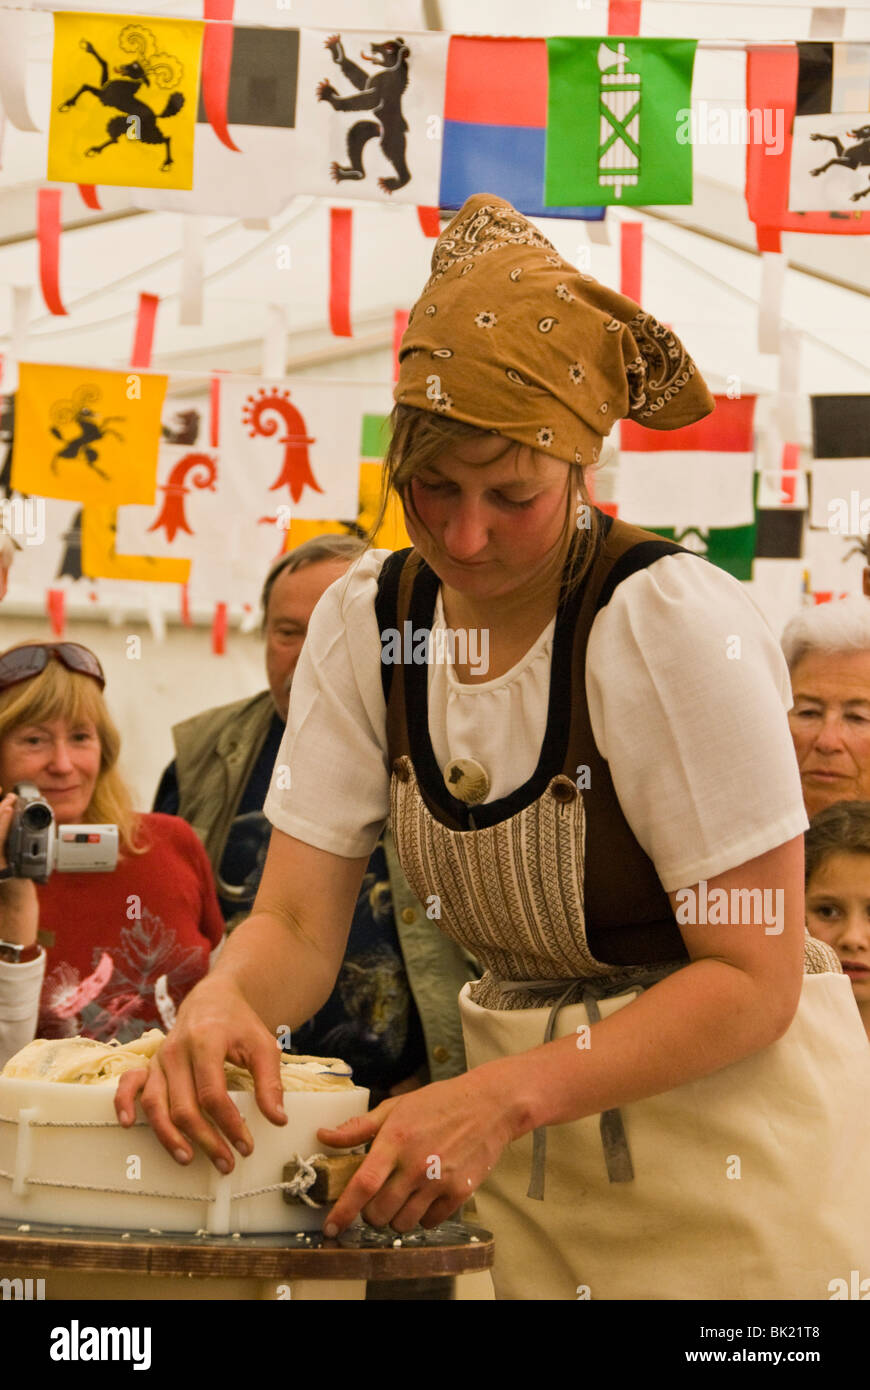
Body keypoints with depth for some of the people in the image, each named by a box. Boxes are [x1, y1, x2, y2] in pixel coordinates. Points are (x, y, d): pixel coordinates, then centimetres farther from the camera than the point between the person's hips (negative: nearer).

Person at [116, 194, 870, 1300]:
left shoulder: (675, 625, -21)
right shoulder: (365, 620, -4)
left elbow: (755, 977, -19)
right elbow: (297, 924, -4)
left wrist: (506, 1096, -31)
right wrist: (221, 999, -28)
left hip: (728, 1145, -4)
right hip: (526, 1168, 5)